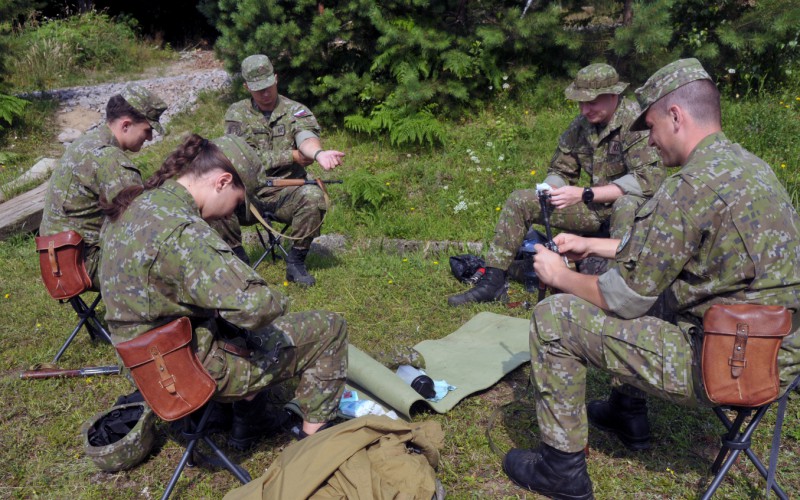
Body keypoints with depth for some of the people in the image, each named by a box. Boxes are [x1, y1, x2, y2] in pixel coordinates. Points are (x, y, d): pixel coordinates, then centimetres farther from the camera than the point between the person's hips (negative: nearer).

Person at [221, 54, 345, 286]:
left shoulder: (296, 111, 1)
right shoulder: (236, 113, 3)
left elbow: (306, 137, -22)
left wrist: (317, 153, -48)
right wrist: (293, 156, -13)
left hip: (286, 193, 0)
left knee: (313, 196, -31)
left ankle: (296, 261, -11)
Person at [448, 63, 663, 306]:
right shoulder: (581, 124, 2)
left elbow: (648, 179, -28)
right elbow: (560, 170, 11)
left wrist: (584, 194, -30)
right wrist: (550, 190, -15)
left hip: (633, 204, -6)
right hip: (597, 205, 6)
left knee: (627, 205, -43)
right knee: (519, 201, -3)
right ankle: (493, 282, -3)